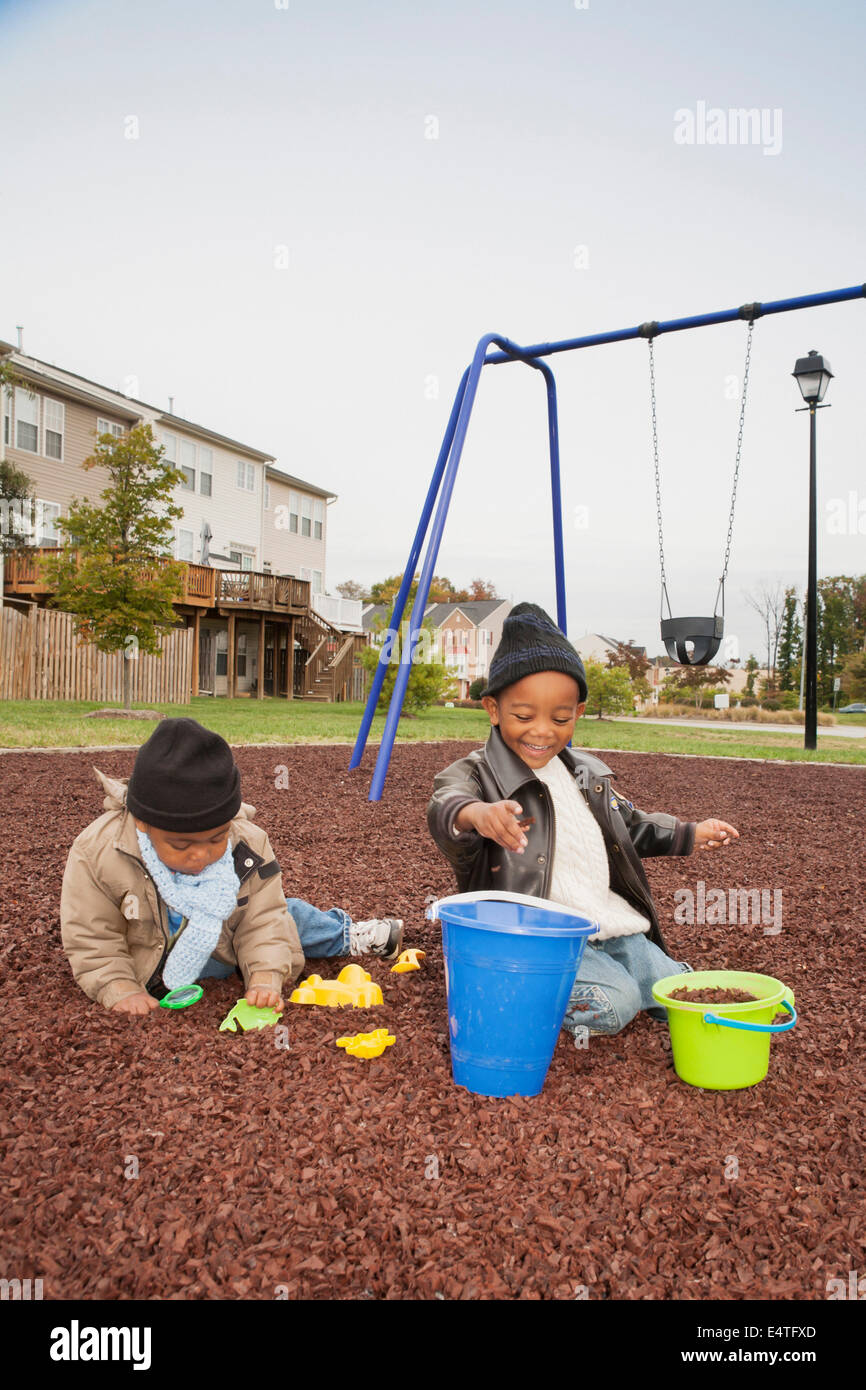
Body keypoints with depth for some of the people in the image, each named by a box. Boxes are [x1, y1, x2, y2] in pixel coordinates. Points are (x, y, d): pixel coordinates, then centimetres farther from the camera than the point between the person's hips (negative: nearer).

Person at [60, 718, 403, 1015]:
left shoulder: (247, 845, -22)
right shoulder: (98, 854, -29)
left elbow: (262, 920, -18)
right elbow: (91, 939, -19)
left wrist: (266, 977, -33)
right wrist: (120, 990, -29)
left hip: (219, 950, 4)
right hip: (153, 966, -3)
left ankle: (343, 935, 29)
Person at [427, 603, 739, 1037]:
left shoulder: (590, 774, 13)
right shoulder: (476, 774, -10)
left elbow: (630, 825, 31)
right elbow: (445, 807, -35)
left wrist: (690, 833, 21)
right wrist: (475, 814, -58)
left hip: (615, 931, 8)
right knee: (612, 1002, -27)